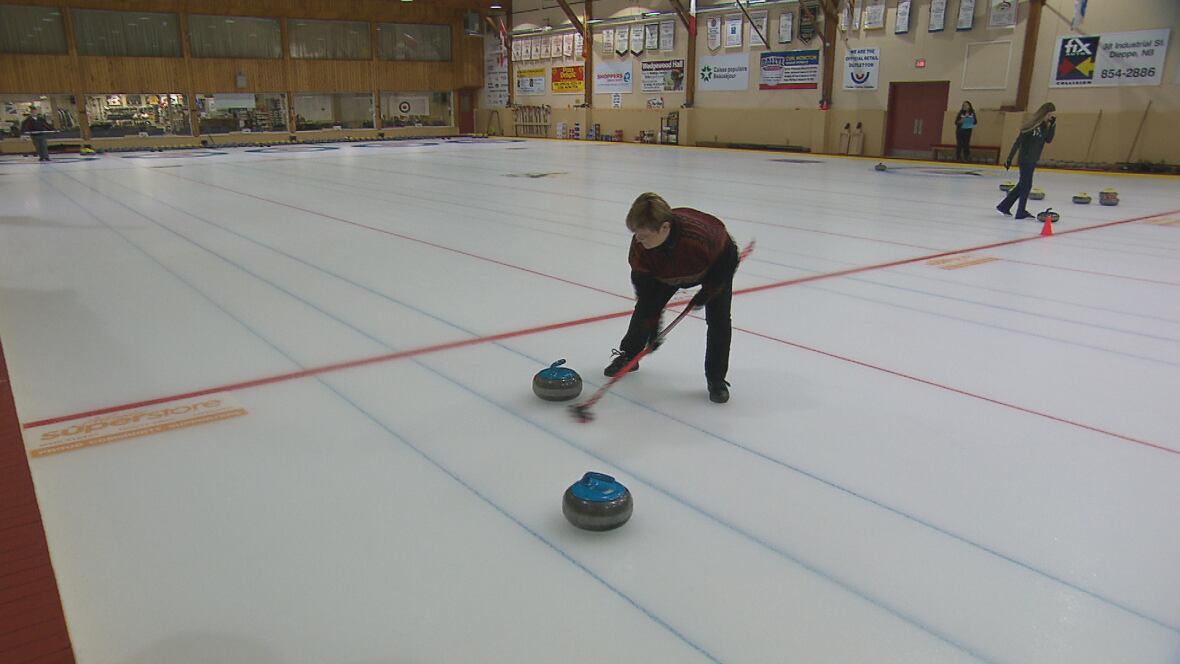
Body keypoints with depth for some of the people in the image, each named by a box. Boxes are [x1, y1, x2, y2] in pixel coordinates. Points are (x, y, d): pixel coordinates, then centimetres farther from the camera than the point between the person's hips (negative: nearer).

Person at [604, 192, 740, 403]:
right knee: (644, 308, 2)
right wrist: (652, 329, -24)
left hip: (717, 264, -3)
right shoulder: (640, 246, -35)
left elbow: (728, 261, -27)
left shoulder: (701, 236, -48)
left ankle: (716, 379, 2)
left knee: (719, 319, -15)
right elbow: (644, 287, -23)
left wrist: (703, 296, -23)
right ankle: (628, 356, 28)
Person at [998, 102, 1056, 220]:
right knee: (1026, 185, -2)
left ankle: (1004, 206, 23)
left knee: (1022, 185, 14)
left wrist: (1053, 124, -9)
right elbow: (1018, 142, -17)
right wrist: (1009, 158, -19)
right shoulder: (1033, 125, -17)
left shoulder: (1045, 126, 6)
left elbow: (1049, 140, 0)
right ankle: (1021, 212, 7)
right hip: (1025, 160, -8)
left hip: (1032, 161, 8)